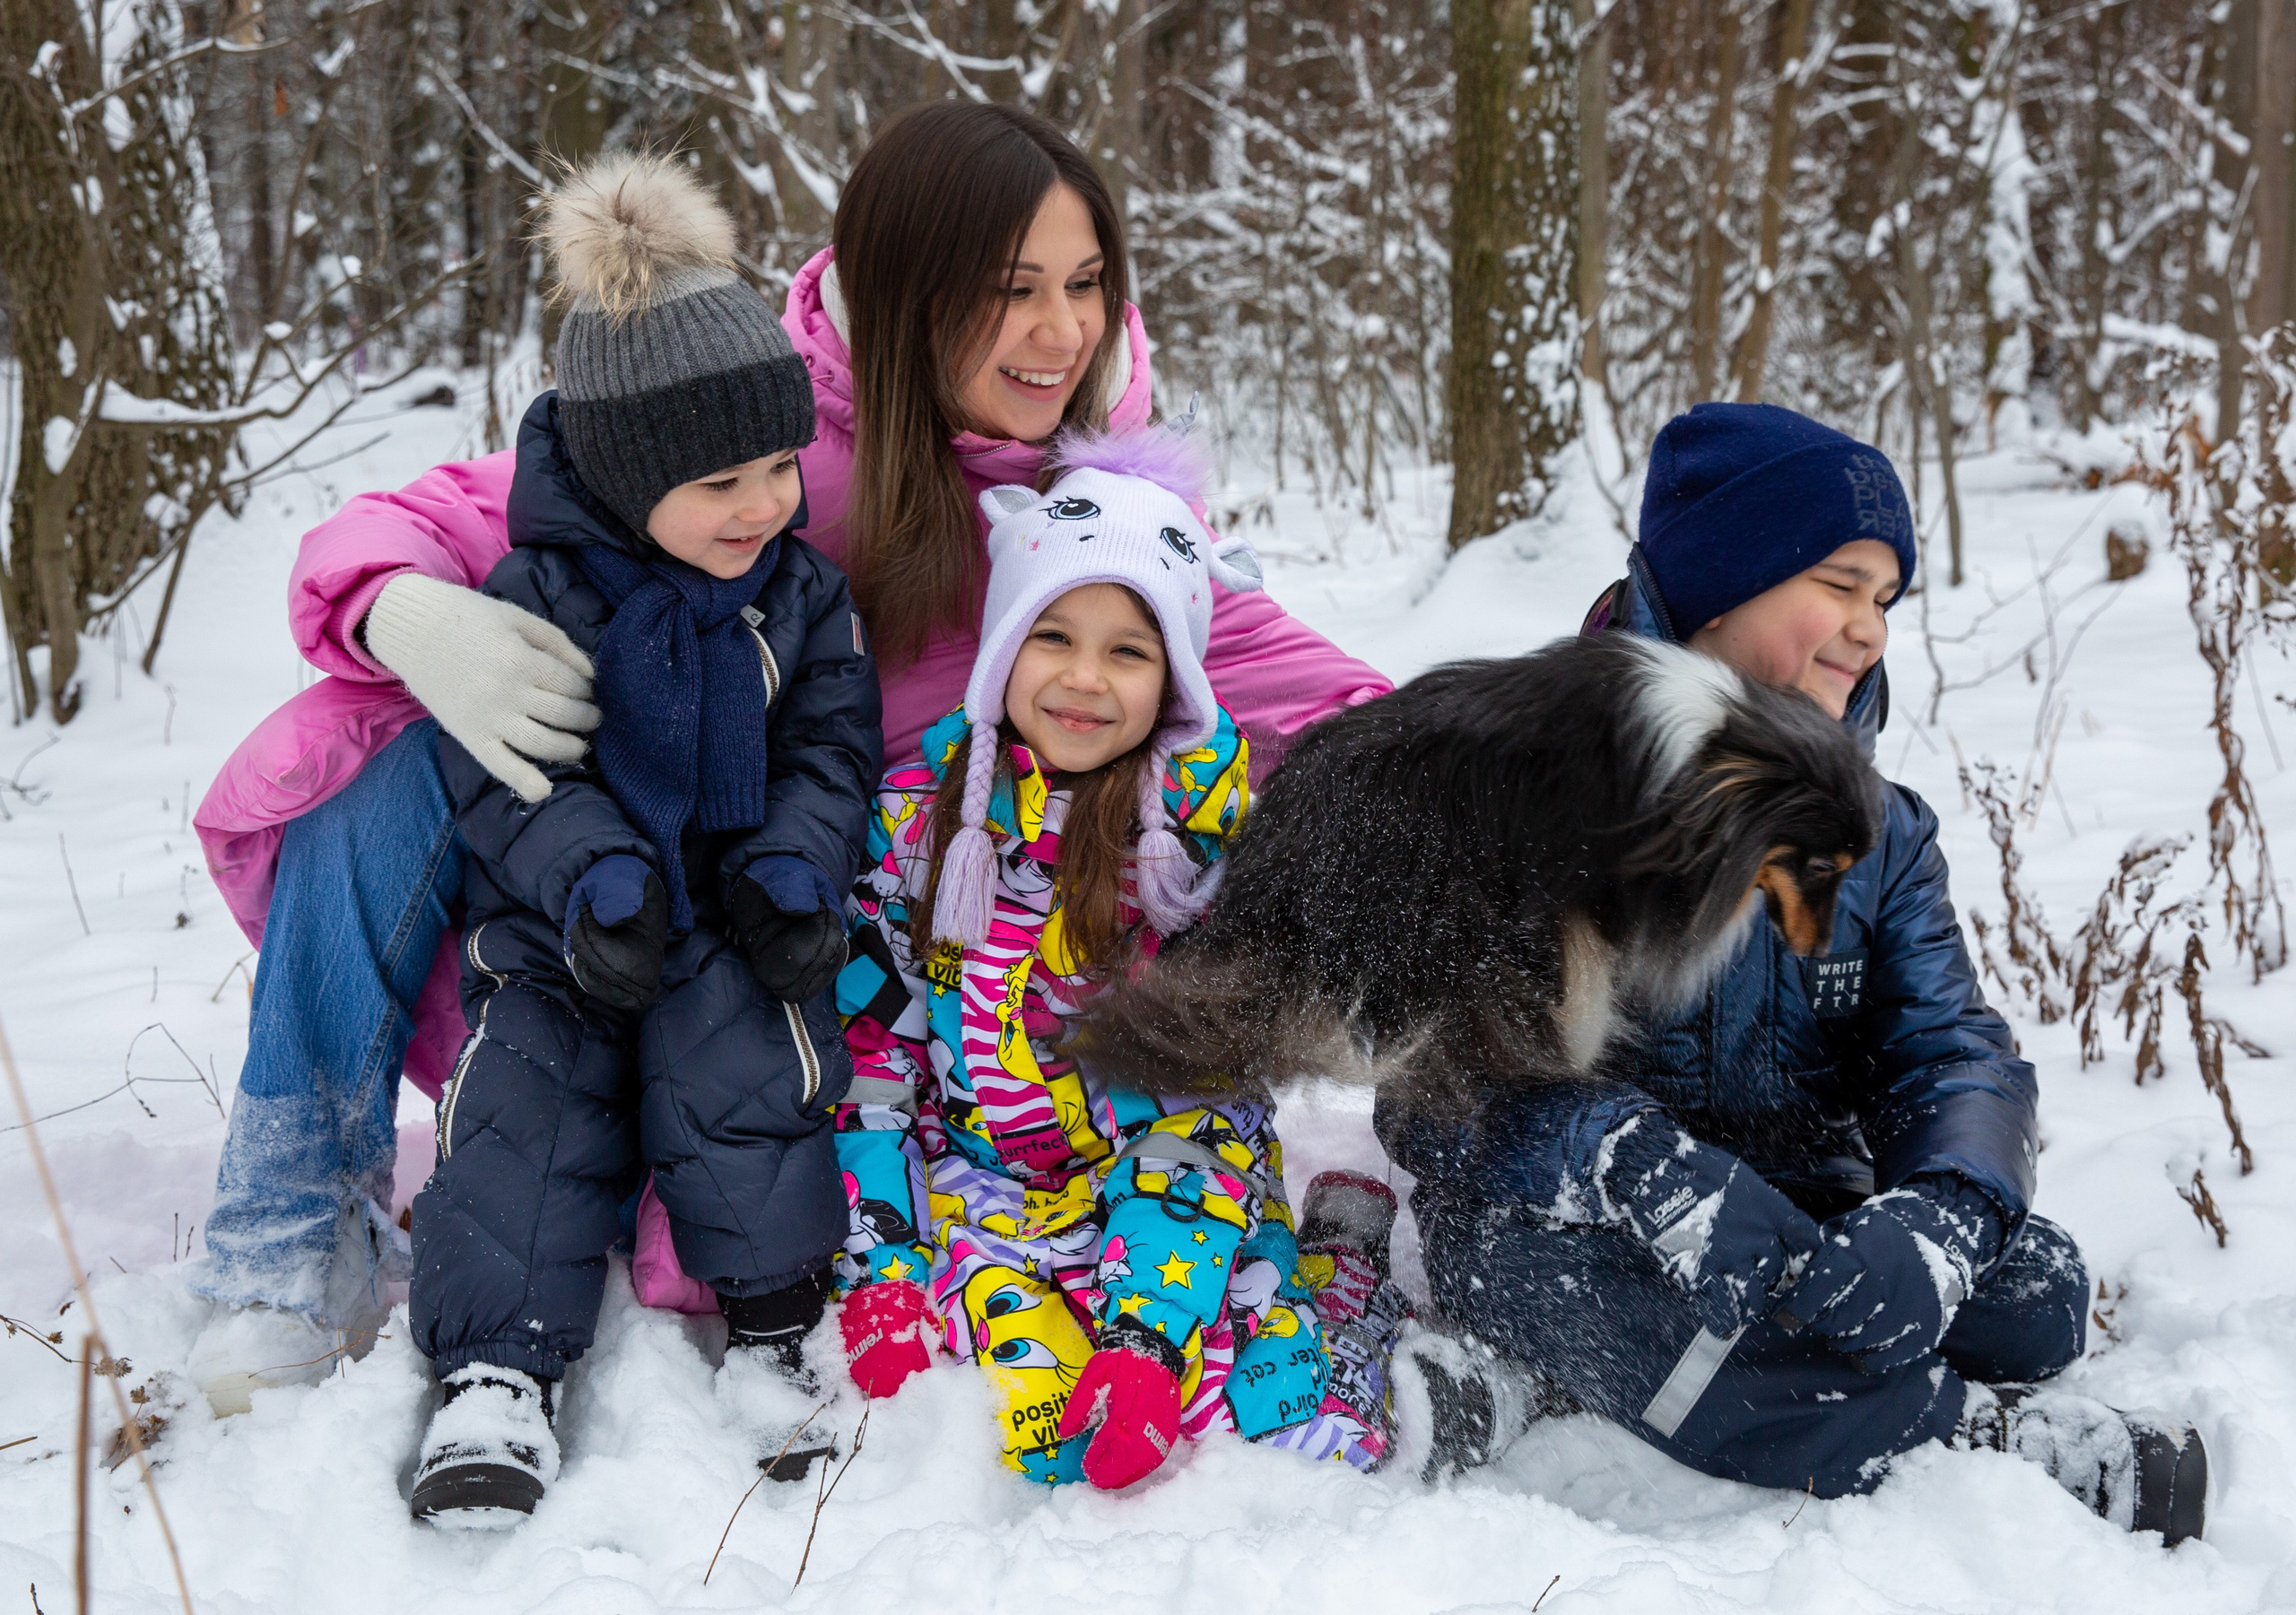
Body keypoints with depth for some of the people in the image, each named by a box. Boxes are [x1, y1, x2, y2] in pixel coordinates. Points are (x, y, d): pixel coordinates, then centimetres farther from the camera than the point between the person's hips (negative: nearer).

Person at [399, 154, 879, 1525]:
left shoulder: (803, 591, 2)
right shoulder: (538, 591, -7)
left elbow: (833, 752, 3)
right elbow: (502, 775, -10)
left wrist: (793, 869, -17)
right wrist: (588, 875, -27)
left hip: (738, 915, 1)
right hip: (567, 923, 0)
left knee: (741, 1058, -25)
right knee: (525, 1099, -18)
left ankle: (778, 1324, -10)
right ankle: (500, 1369, -13)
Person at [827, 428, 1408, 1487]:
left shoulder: (1216, 813, -6)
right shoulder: (921, 808, -1)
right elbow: (870, 1051, 3)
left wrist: (1148, 1327, -23)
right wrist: (880, 1269, -8)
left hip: (1169, 1170, -1)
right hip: (983, 1184, 1)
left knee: (1293, 1419, -23)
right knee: (1043, 1424, -28)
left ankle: (1347, 1282, 6)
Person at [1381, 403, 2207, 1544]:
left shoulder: (1874, 826, 10)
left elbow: (1950, 1047, -1)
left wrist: (1938, 1212, -27)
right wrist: (1648, 1177, -37)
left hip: (1798, 1206, 5)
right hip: (1573, 1221, -4)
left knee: (2035, 1288, -20)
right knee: (1538, 1255, -39)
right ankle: (1995, 1442, -31)